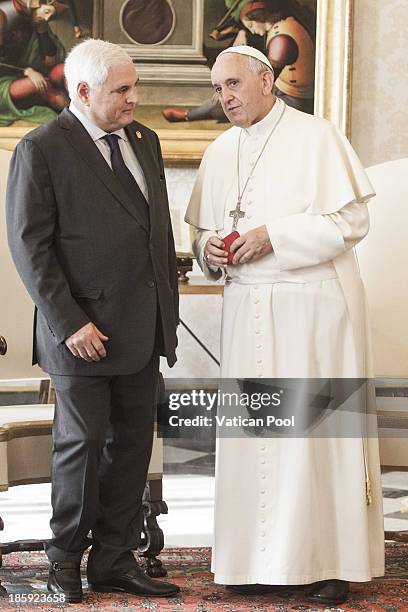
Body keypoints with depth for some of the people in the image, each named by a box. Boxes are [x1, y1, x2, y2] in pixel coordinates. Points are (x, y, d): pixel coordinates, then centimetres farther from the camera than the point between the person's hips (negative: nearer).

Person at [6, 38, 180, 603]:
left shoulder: (144, 140, 11)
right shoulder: (41, 150, -10)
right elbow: (30, 245, -12)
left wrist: (169, 305, 13)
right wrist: (69, 323, -16)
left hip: (143, 329, 6)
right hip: (85, 331, -6)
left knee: (132, 446, 9)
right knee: (82, 444, 3)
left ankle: (115, 561, 19)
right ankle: (65, 559, 20)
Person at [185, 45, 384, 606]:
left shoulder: (316, 137, -4)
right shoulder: (220, 152, 14)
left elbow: (353, 219, -9)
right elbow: (207, 228, 22)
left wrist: (274, 235, -16)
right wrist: (208, 248, -2)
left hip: (313, 305, -5)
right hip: (247, 306, 5)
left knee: (315, 426, -5)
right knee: (253, 428, 2)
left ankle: (331, 560, 3)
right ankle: (266, 559, 9)